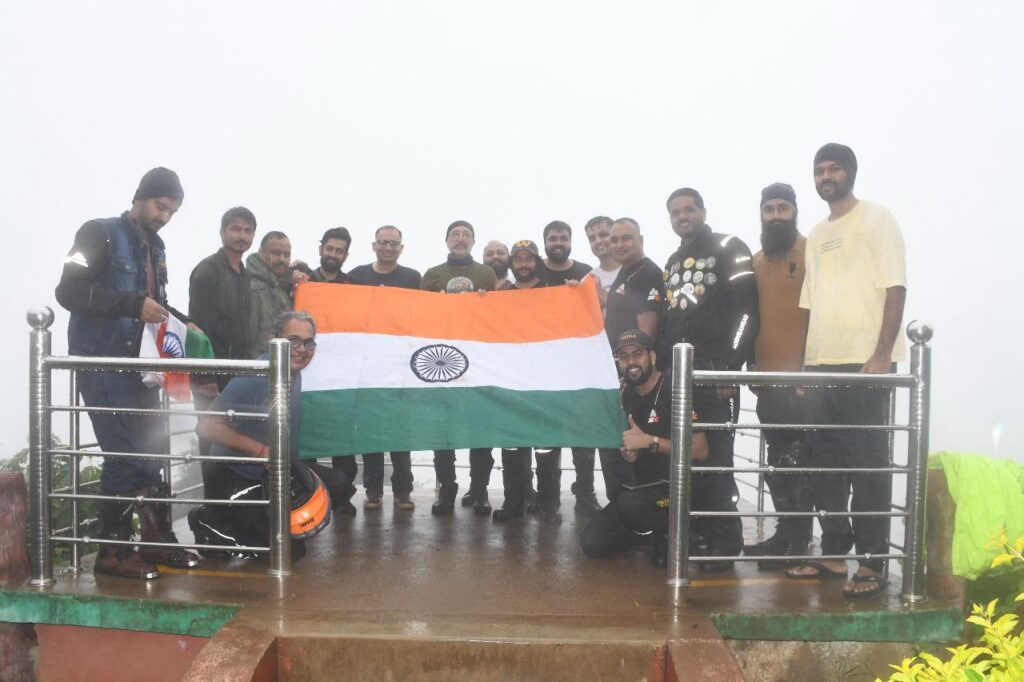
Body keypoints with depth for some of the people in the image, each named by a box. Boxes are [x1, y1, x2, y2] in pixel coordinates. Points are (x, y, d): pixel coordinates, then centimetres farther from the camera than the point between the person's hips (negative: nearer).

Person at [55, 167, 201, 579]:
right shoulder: (99, 234, -7)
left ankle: (157, 539, 18)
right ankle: (113, 550, 3)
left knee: (153, 449, 8)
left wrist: (180, 322, 6)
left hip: (138, 363, 8)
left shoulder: (155, 247, 16)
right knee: (124, 453, -9)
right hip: (101, 362, -8)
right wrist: (135, 305, -25)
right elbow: (69, 291, -17)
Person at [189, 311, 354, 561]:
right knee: (289, 550, -11)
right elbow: (207, 425, -27)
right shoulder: (252, 378, -23)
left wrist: (295, 464, -2)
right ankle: (211, 523, 5)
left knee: (338, 484, 2)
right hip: (240, 481, -8)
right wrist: (262, 452, -31)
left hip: (278, 475, 8)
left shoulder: (295, 377, 3)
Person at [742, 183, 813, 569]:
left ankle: (797, 544, 4)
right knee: (778, 459, 12)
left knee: (796, 460, -3)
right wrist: (753, 366, 15)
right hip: (766, 374, 7)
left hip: (799, 374, -7)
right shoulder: (757, 260, 16)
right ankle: (785, 533, 21)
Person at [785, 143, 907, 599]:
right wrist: (806, 362, 11)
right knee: (825, 459, 8)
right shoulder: (817, 235, 19)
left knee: (867, 459, -3)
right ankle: (834, 552, 17)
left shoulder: (877, 220, 1)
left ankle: (872, 562, 4)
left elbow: (895, 289, -7)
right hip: (821, 364, 6)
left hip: (865, 361, -6)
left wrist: (882, 355, -16)